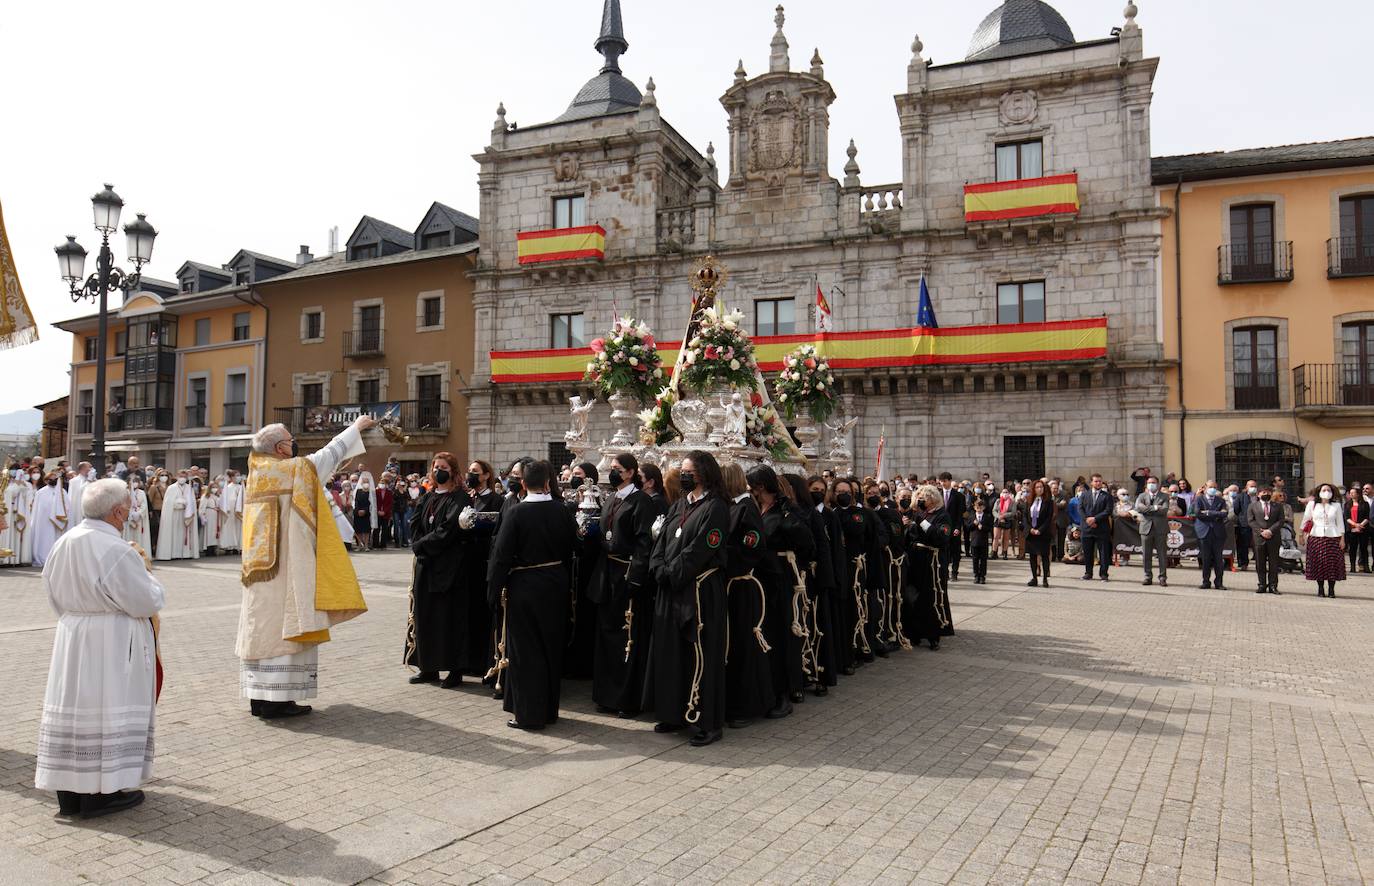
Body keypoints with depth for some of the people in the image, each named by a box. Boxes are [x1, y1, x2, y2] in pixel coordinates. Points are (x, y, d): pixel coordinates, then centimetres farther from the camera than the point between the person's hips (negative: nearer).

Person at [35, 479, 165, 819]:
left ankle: (69, 791, 21)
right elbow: (147, 601, -15)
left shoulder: (63, 544, 3)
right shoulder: (117, 551, -21)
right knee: (106, 710, 2)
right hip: (111, 643, -7)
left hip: (71, 637, 7)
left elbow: (55, 594, 14)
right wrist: (145, 573, 2)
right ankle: (100, 793, 9)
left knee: (73, 707, 13)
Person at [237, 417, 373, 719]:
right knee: (284, 624, -5)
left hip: (260, 563, 8)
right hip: (286, 563, -8)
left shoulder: (257, 472, 11)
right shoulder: (293, 469, -9)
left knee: (263, 623, 10)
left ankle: (259, 695, 15)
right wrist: (356, 426, 16)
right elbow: (329, 454, 3)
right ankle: (277, 698, -4)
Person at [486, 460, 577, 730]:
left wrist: (495, 589, -4)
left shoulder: (515, 513, -15)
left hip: (524, 586, -5)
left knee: (525, 650, 6)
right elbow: (571, 548, 5)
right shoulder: (561, 510, -2)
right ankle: (549, 709, 26)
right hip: (556, 585, 5)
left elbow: (502, 555, -13)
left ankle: (528, 713, 11)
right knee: (551, 647, 15)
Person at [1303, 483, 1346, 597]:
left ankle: (1331, 589, 3)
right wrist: (1302, 534, 8)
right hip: (1316, 537, 0)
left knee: (1333, 563, -3)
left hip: (1333, 537, 0)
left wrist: (1342, 539, 3)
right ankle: (1320, 589, 7)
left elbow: (1340, 523, 8)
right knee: (1318, 563, -1)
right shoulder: (1312, 504, 7)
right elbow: (1306, 520, 11)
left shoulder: (1336, 505, 8)